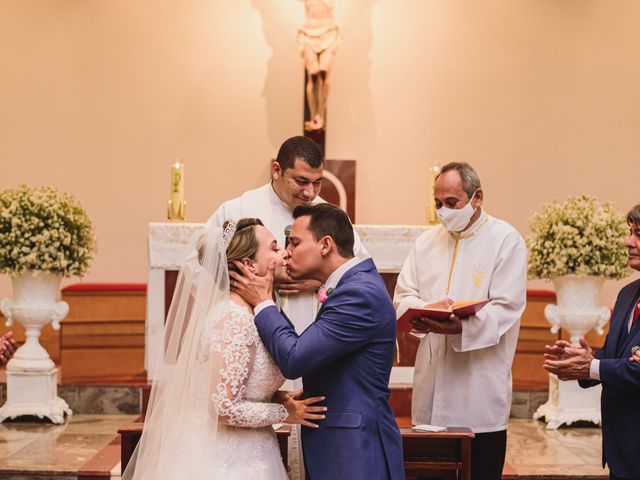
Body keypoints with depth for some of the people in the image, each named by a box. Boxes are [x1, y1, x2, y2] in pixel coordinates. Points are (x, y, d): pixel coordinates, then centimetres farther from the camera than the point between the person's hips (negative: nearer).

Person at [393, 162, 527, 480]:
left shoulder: (506, 240, -3)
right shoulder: (427, 242, 14)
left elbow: (505, 309, -12)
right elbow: (402, 297, 10)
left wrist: (461, 328, -29)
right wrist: (426, 308, -13)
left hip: (480, 388, -4)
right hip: (432, 382, 5)